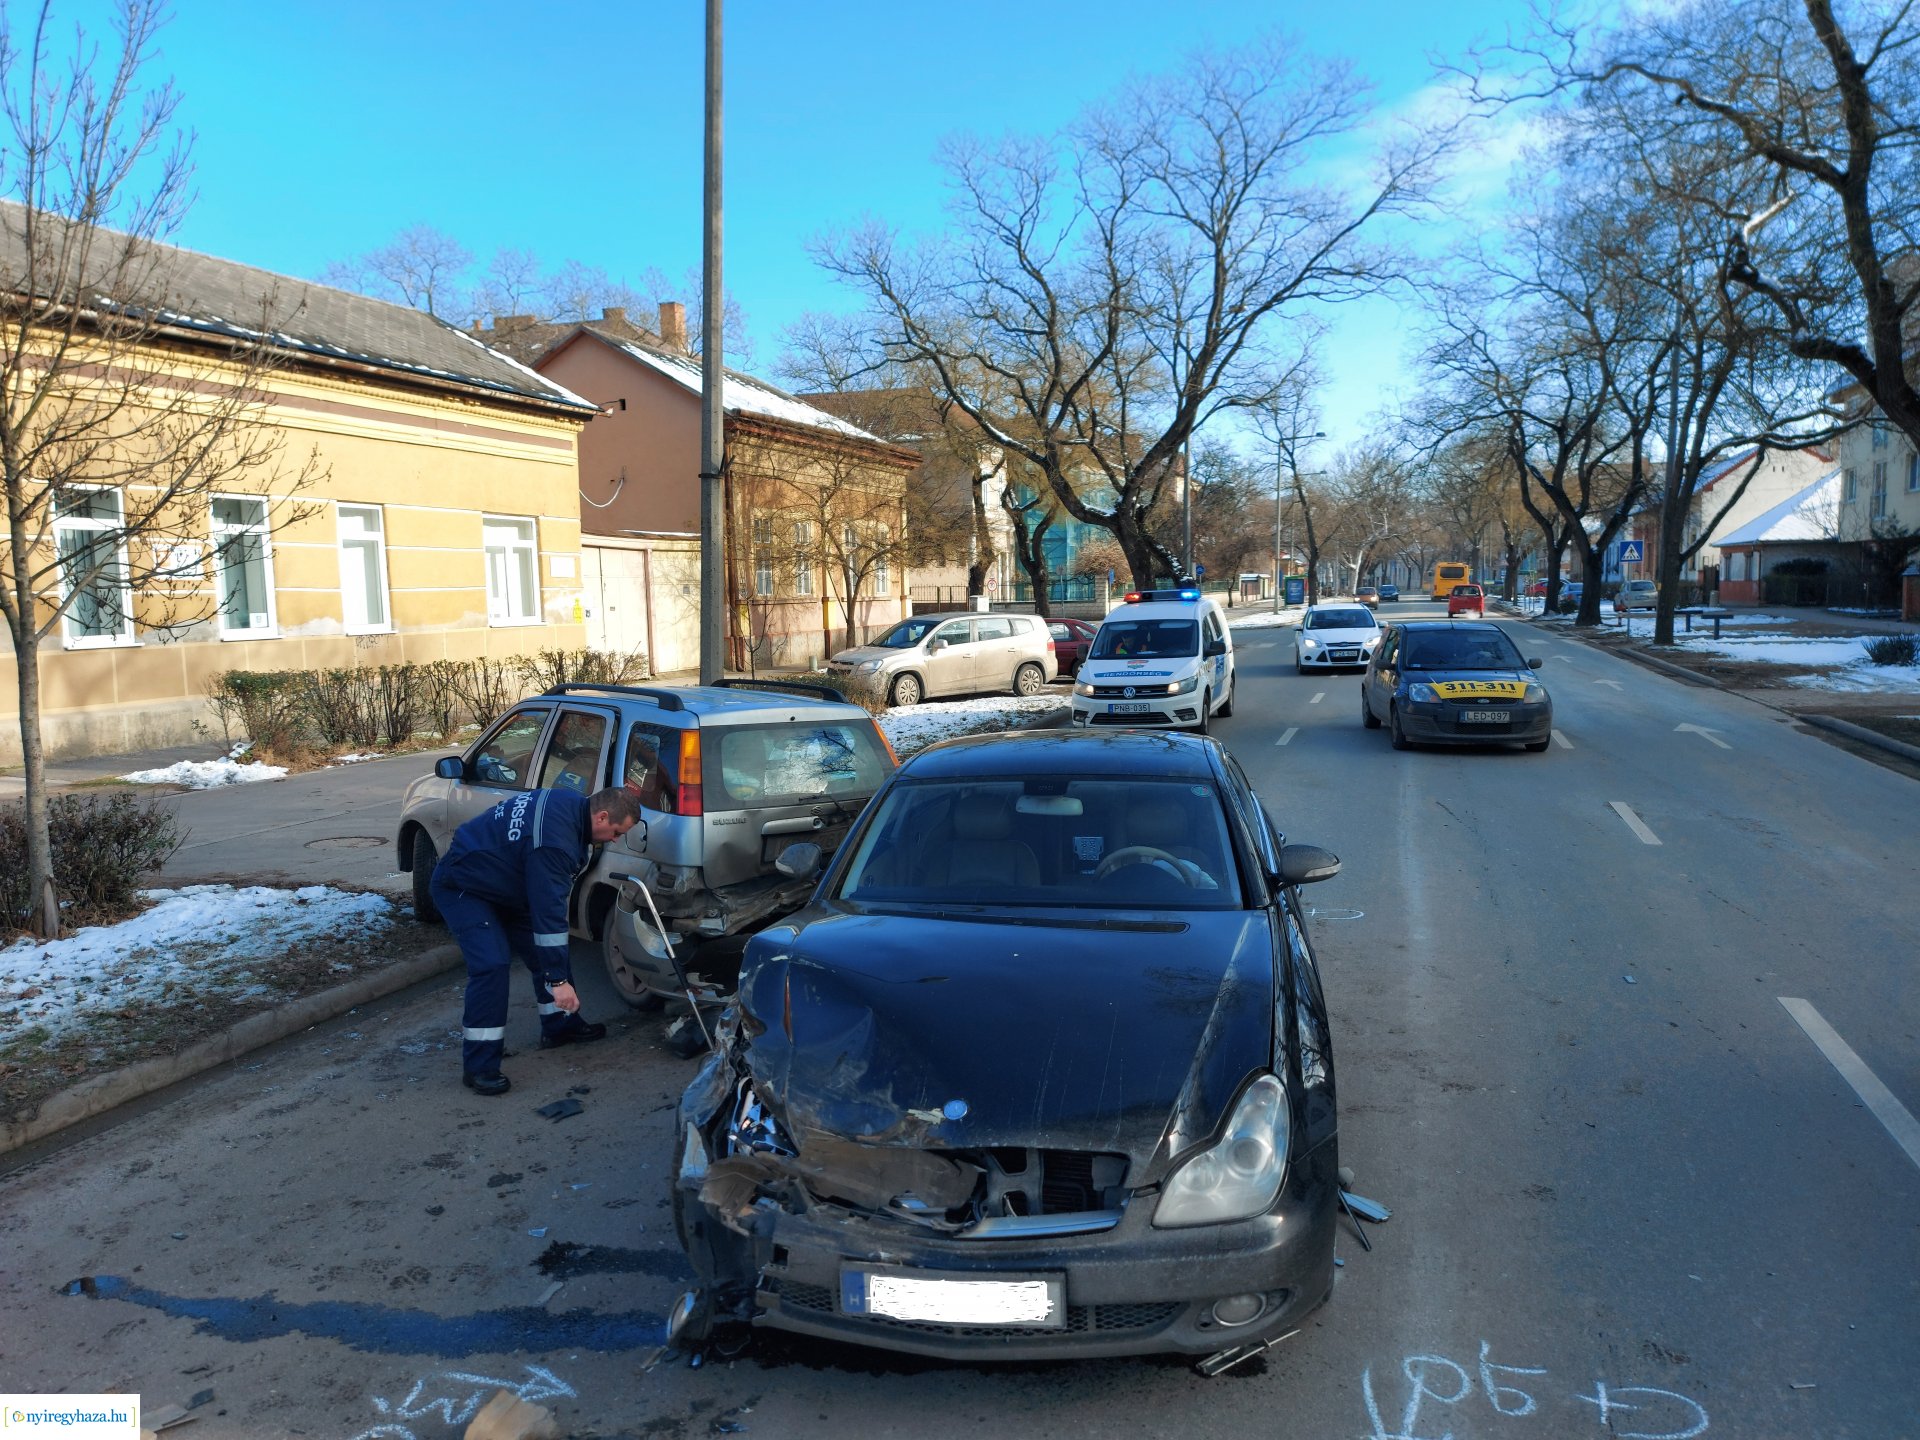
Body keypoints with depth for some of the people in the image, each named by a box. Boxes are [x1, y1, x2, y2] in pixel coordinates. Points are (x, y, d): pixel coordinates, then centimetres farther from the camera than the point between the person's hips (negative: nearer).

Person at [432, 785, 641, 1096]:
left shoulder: (571, 805, -8)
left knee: (548, 950, 9)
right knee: (492, 964, -22)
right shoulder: (553, 840, -36)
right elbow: (549, 911, -35)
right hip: (462, 888, -10)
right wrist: (558, 980, -31)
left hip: (505, 886, 10)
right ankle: (479, 1067, -13)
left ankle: (560, 1026, 25)